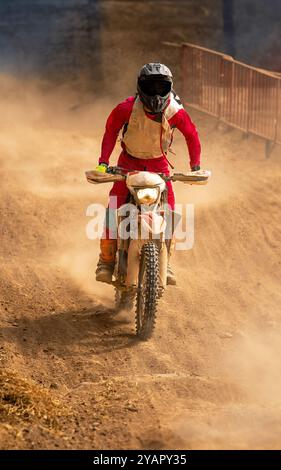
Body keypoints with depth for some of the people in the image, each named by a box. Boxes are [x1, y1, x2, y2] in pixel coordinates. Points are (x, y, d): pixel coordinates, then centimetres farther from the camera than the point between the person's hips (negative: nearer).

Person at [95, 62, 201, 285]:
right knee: (114, 207, -14)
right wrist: (103, 161, -11)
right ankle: (107, 259, -2)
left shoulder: (175, 112, -20)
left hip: (158, 162, 1)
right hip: (129, 161, -1)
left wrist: (195, 165, -6)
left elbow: (191, 134, -2)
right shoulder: (128, 108, -23)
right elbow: (111, 129, -5)